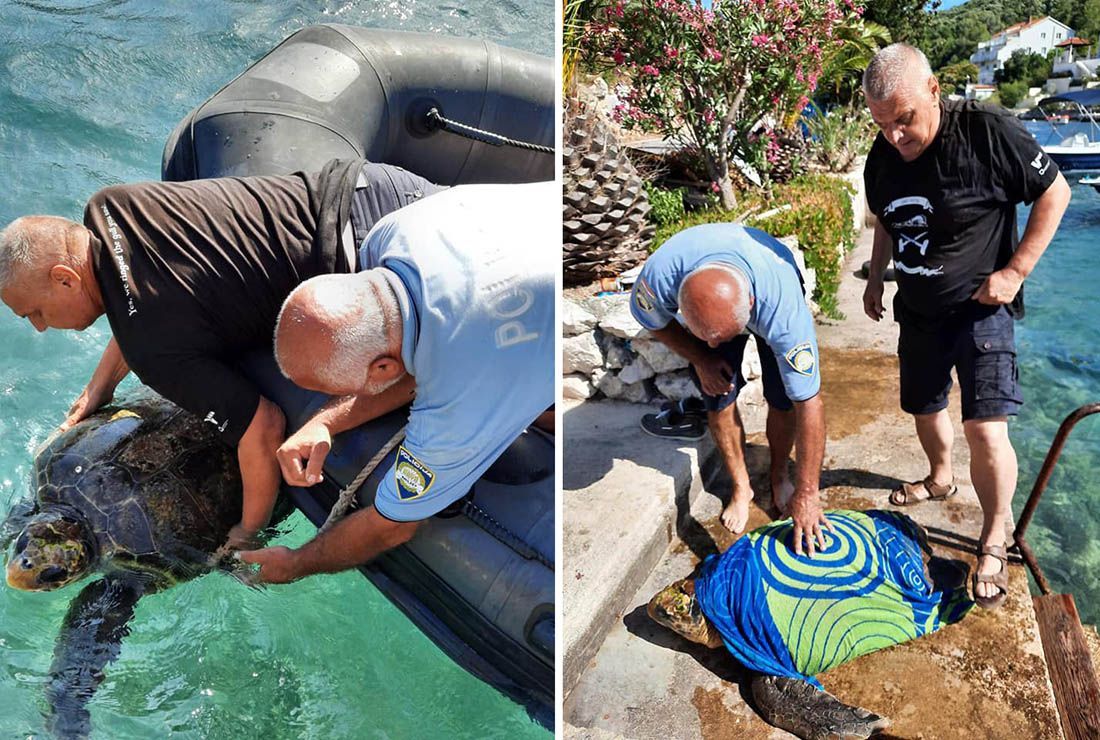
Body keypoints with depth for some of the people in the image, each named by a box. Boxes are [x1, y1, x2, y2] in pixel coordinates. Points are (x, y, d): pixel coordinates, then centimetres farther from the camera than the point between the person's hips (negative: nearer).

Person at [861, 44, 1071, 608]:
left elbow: (1054, 192, -10)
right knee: (923, 408, 20)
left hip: (980, 308, -6)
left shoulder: (987, 132, -19)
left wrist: (1015, 270, -15)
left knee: (985, 429, -14)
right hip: (918, 311, 6)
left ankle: (994, 541, 7)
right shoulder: (882, 157, -2)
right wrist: (875, 278, 11)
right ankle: (940, 479, 49)